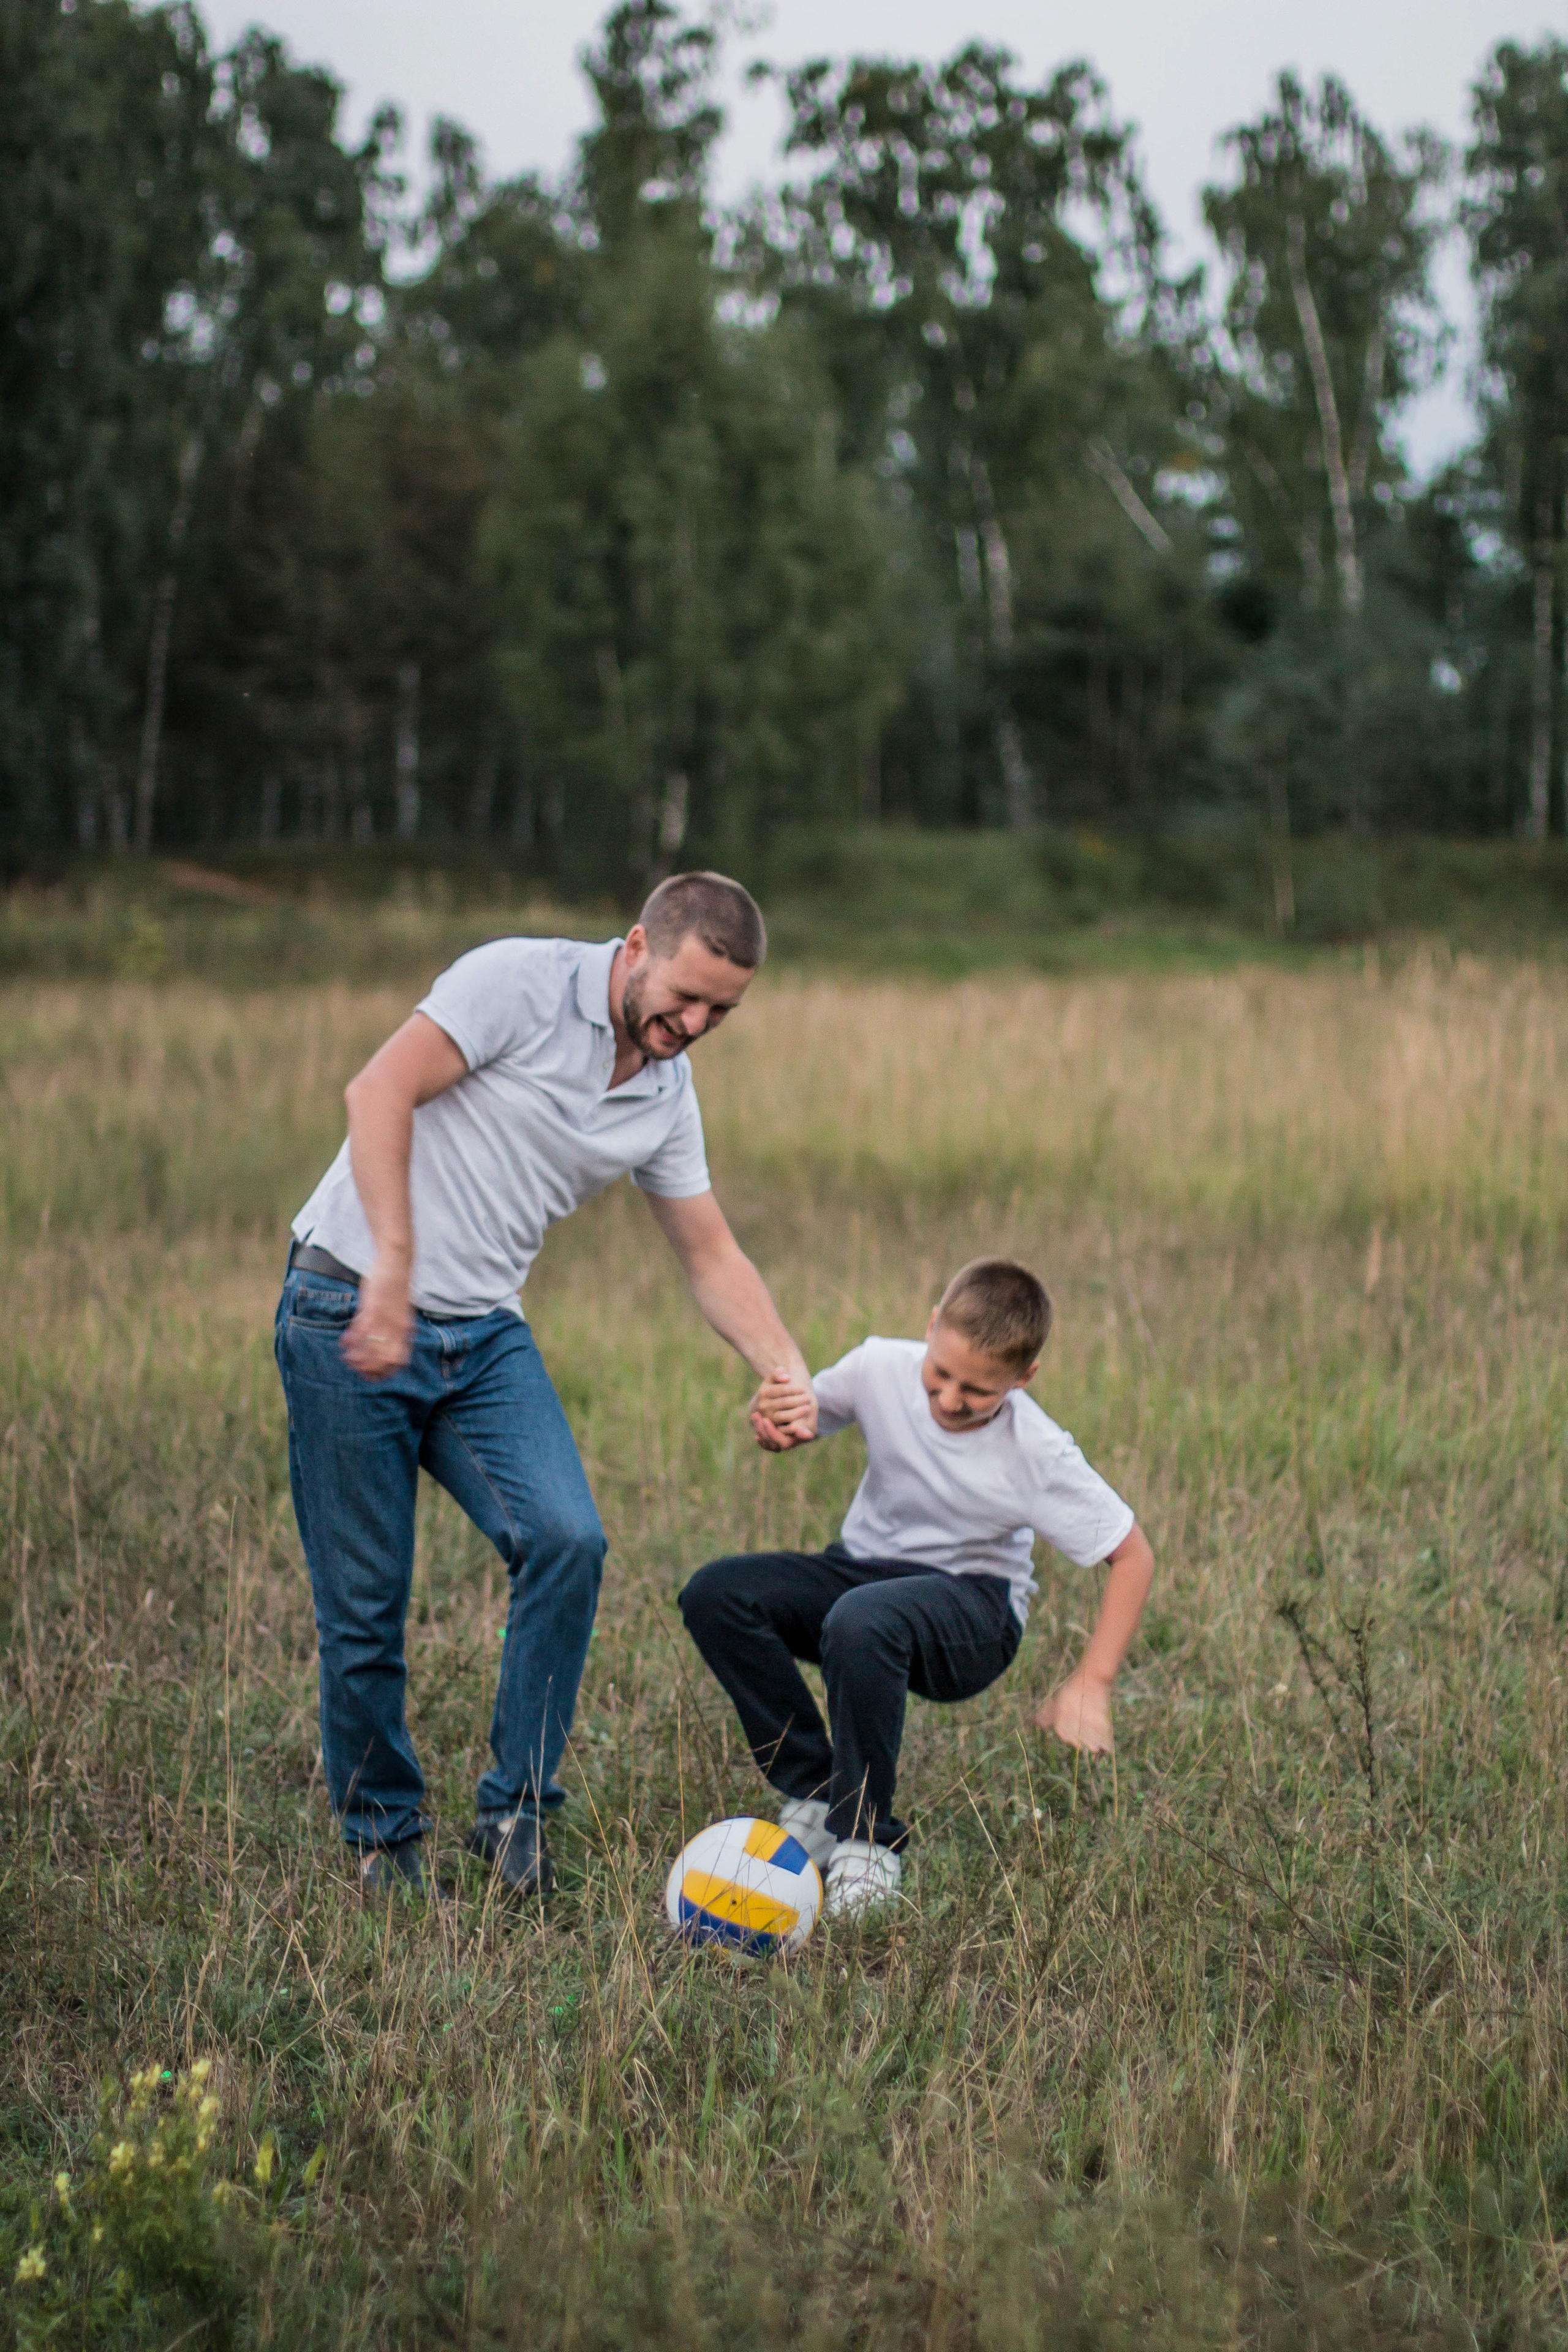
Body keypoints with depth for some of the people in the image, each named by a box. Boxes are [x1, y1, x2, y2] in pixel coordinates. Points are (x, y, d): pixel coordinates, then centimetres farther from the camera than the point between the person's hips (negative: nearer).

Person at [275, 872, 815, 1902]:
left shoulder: (668, 1092, 9)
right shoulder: (522, 982, -12)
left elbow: (711, 1253, 13)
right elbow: (380, 1091, -20)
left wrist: (792, 1374, -2)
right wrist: (395, 1266, -28)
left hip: (486, 1336, 5)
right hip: (352, 1312, -5)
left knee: (569, 1542, -17)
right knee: (365, 1601, -2)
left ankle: (517, 1811, -2)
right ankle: (384, 1837, 19)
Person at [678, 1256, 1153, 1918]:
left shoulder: (1038, 1455, -20)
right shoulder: (882, 1367, -12)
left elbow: (1132, 1554, -13)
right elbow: (804, 1419, 7)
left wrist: (1091, 1682, -18)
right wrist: (774, 1414, -20)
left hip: (972, 1602, -5)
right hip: (865, 1565, 5)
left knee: (860, 1623, -40)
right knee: (715, 1595, -22)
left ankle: (868, 1842, -24)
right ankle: (813, 1795, -13)